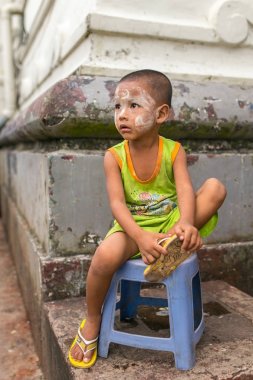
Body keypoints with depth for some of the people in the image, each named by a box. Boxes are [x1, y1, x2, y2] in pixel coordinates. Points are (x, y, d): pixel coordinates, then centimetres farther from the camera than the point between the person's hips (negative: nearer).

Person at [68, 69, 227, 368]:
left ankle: (175, 247, -28)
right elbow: (117, 203, -18)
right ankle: (92, 322, -3)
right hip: (134, 227, -1)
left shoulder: (173, 150, -6)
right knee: (106, 255, -33)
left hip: (169, 222, 2)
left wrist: (186, 223, -41)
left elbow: (185, 190, -19)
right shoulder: (114, 156, -8)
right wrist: (141, 236, -36)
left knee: (215, 187, -18)